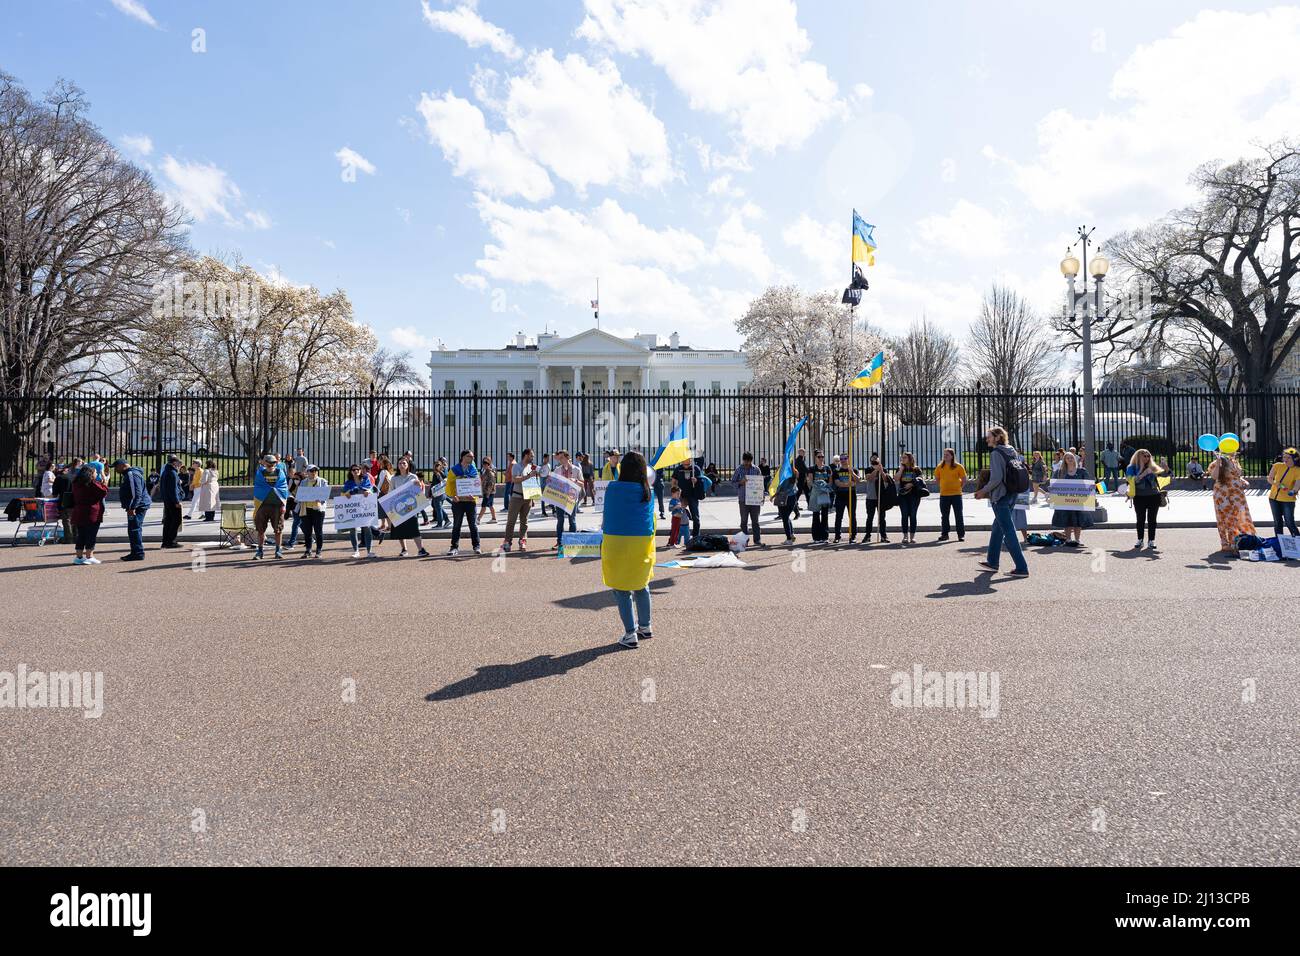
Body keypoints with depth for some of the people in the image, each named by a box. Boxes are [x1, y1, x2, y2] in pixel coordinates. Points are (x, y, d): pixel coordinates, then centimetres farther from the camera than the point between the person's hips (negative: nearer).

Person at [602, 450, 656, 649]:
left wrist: (604, 528, 21)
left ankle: (630, 634, 8)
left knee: (622, 590, 6)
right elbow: (651, 519, 9)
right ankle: (645, 627, 30)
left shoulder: (613, 488, -9)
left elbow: (606, 516, 1)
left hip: (617, 543, -3)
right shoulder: (648, 492, 0)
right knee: (641, 585, 19)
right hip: (643, 543, 4)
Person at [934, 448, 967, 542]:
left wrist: (959, 488, 0)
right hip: (943, 495, 3)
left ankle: (961, 534, 8)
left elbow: (964, 480, 2)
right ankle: (944, 534, 17)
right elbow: (936, 478, 15)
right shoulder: (940, 467, 3)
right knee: (944, 516, 8)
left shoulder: (958, 466, -4)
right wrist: (943, 486, 9)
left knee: (959, 515, 2)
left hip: (956, 494, -3)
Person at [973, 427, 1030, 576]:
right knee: (997, 529, 20)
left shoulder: (996, 454, -14)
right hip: (1012, 495, 9)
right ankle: (992, 562, 28)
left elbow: (996, 478, -22)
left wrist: (984, 491, -8)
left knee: (1009, 532, -6)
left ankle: (1022, 568, -5)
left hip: (1000, 497, -9)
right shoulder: (1012, 451, 12)